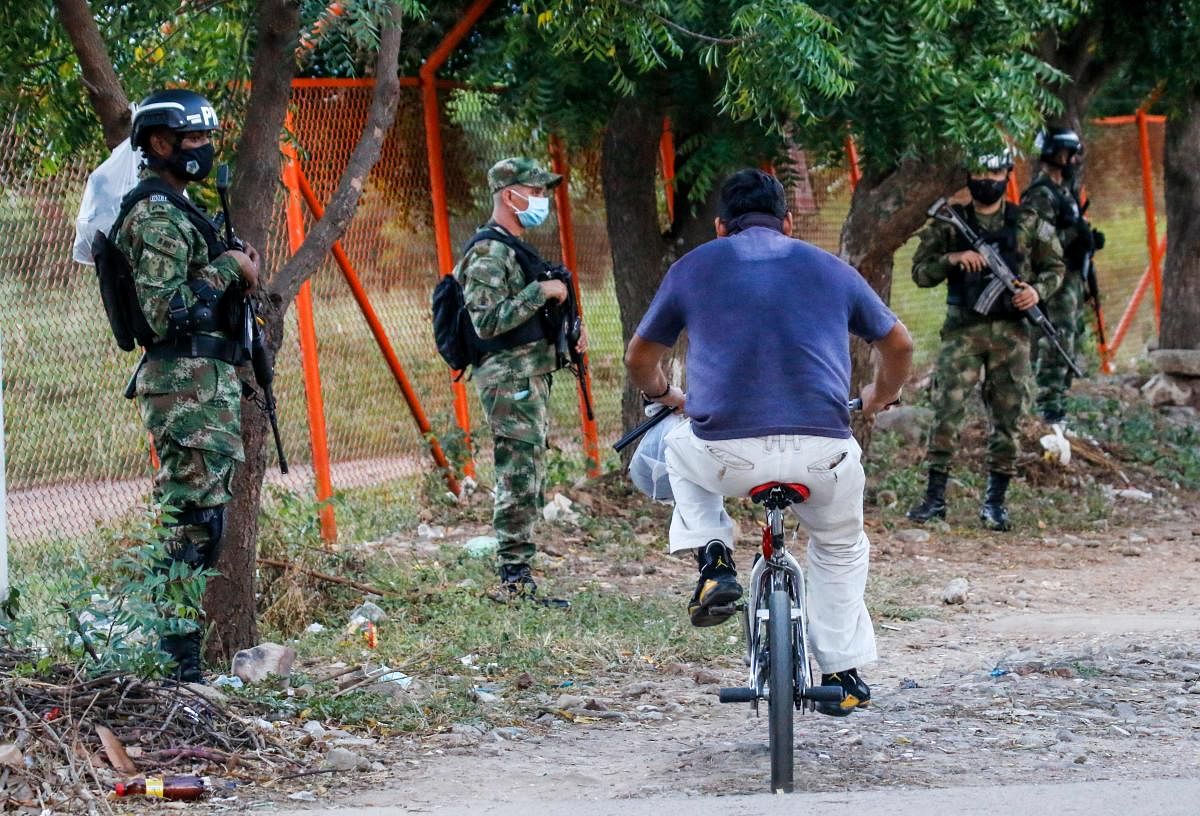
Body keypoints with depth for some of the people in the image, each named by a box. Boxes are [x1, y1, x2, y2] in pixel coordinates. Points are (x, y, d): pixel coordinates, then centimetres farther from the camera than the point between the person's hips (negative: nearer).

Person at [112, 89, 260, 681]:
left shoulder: (176, 208, 20)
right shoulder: (155, 213, -13)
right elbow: (163, 311, -20)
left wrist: (238, 277, 10)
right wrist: (226, 270, -13)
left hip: (207, 383, 11)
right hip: (187, 385, -11)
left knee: (199, 515, 12)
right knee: (191, 519, -12)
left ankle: (177, 650, 16)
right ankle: (174, 660, -12)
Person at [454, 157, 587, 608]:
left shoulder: (515, 249, 19)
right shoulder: (489, 253, -14)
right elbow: (487, 321, -24)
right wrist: (540, 293, -21)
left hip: (531, 378, 11)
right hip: (512, 379, -11)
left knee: (526, 481, 12)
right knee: (520, 482, -11)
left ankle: (516, 578, 15)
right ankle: (515, 581, -11)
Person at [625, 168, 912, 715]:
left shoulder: (693, 267, 14)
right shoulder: (828, 269, 17)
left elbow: (639, 360, 25)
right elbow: (899, 346, 28)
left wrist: (663, 395, 47)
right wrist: (880, 398, 49)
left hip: (727, 453, -1)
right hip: (822, 452, 1)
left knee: (681, 450, 35)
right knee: (840, 547, 30)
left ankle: (713, 561, 17)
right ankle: (842, 672, 29)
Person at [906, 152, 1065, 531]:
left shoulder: (1029, 225, 9)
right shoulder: (949, 225, 7)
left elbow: (1055, 267, 15)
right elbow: (920, 272, 4)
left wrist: (1037, 290, -5)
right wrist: (951, 259, -14)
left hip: (1011, 332, 1)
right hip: (963, 329, -1)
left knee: (1007, 418, 2)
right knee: (947, 410, -10)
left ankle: (995, 500, 10)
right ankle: (934, 497, -7)